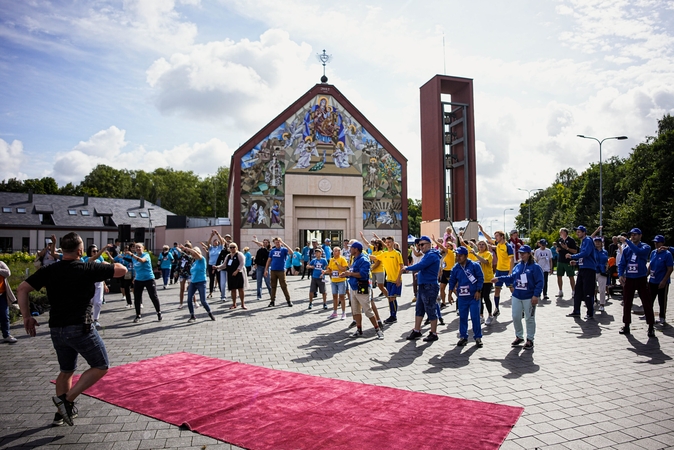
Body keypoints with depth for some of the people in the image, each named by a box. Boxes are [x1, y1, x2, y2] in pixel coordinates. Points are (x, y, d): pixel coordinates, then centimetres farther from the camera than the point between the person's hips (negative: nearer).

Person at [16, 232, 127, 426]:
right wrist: (106, 266, 16)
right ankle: (67, 400, -2)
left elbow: (22, 289, 2)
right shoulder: (88, 268, -10)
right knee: (101, 366, 7)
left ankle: (61, 413, 29)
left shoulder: (49, 271, 4)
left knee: (66, 371, 24)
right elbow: (122, 270, -4)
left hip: (56, 329, 6)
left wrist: (27, 317, 8)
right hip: (80, 328, -6)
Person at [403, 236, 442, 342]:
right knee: (419, 309, 15)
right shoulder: (427, 255, 16)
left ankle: (433, 334, 10)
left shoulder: (431, 255, -17)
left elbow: (420, 266, -25)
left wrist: (407, 268, -13)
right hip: (422, 286, 10)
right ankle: (416, 331, 24)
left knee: (431, 310, 0)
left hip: (429, 287, -10)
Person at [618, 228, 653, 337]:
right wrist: (620, 275, -7)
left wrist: (627, 241, -27)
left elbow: (638, 251, -27)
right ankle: (626, 326, 15)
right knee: (627, 303, 6)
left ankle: (651, 327, 9)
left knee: (647, 303, 0)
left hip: (641, 279, -3)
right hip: (628, 279, 4)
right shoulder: (626, 249, 8)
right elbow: (622, 264, 8)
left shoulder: (645, 247, -3)